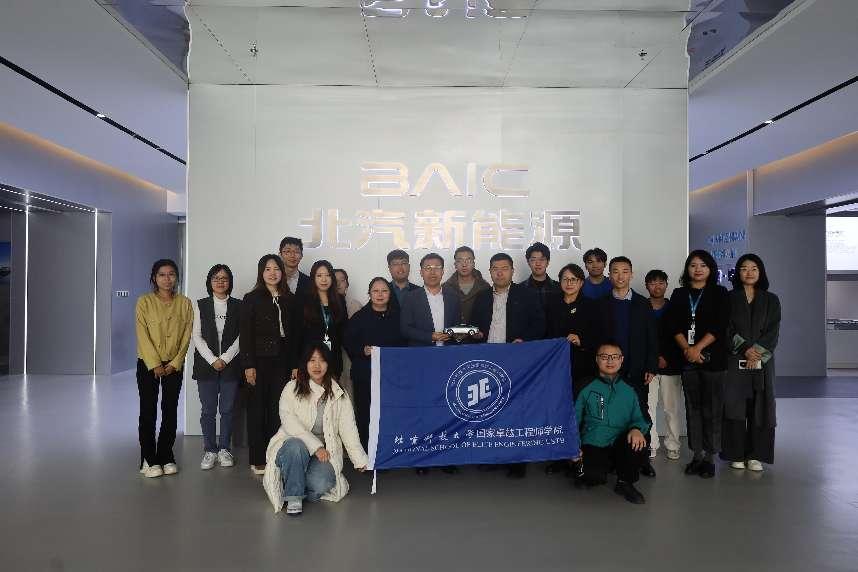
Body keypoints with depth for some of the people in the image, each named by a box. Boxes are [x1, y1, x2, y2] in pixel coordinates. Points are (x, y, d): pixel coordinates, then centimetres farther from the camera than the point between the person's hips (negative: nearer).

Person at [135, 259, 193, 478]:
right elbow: (143, 336, -8)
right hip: (148, 364, -2)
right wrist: (155, 365, -14)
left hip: (174, 365, 2)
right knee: (148, 411, 1)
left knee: (170, 411, 5)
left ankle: (166, 457, 15)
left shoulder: (184, 303, 2)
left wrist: (174, 363, -8)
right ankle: (149, 460, 9)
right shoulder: (144, 302, -3)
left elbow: (186, 336, 1)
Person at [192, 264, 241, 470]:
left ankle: (225, 449, 15)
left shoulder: (238, 306, 5)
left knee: (227, 409, 3)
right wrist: (212, 360, -9)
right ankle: (210, 450, 13)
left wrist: (225, 359, -10)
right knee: (208, 410, 3)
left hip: (230, 365, 0)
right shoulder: (201, 305, 7)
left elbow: (241, 337, 0)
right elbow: (197, 336, 1)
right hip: (206, 365, 0)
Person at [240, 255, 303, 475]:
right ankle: (258, 460, 11)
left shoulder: (290, 300, 9)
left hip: (282, 362, 2)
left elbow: (296, 334, 9)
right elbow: (245, 334, -3)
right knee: (257, 409, 3)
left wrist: (295, 365, 3)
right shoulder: (252, 299, 1)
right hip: (259, 361, -2)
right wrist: (248, 365, -10)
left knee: (278, 409, 3)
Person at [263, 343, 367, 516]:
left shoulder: (339, 395, 7)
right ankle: (294, 497, -17)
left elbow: (348, 428, 3)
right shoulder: (292, 388, 0)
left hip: (325, 451, 2)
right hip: (293, 442, -1)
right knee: (296, 446, -36)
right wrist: (315, 446, -21)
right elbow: (289, 422, -12)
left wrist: (359, 459, -6)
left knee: (321, 483, -28)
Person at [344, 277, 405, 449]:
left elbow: (404, 343, 13)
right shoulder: (359, 317, 3)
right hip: (365, 374, -1)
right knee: (364, 414, 0)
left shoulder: (397, 316, 9)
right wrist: (362, 351, -12)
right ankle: (364, 451, 11)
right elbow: (348, 342, 3)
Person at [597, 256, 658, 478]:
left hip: (637, 370, 1)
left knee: (641, 414, 2)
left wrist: (651, 367, -2)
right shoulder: (601, 305, 4)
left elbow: (652, 337, 5)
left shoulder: (642, 304, 6)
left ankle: (643, 458, 10)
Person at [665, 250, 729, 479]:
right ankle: (697, 454, 14)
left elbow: (719, 325, -5)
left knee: (712, 408, -1)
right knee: (693, 407, 6)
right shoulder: (679, 294, 12)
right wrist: (687, 349, -11)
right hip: (687, 359, 3)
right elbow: (674, 325, 3)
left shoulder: (719, 293, 5)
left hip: (712, 357, -2)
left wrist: (698, 348, -13)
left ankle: (710, 456, 7)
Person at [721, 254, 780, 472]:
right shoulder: (730, 299, 6)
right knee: (734, 405, -2)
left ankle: (755, 455, 8)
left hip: (762, 362, 1)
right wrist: (745, 348, -14)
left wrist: (757, 353, -11)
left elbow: (773, 332, 1)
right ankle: (736, 454, 5)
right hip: (735, 362, -1)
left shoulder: (771, 300, 9)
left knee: (759, 407, 0)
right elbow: (727, 330, -2)